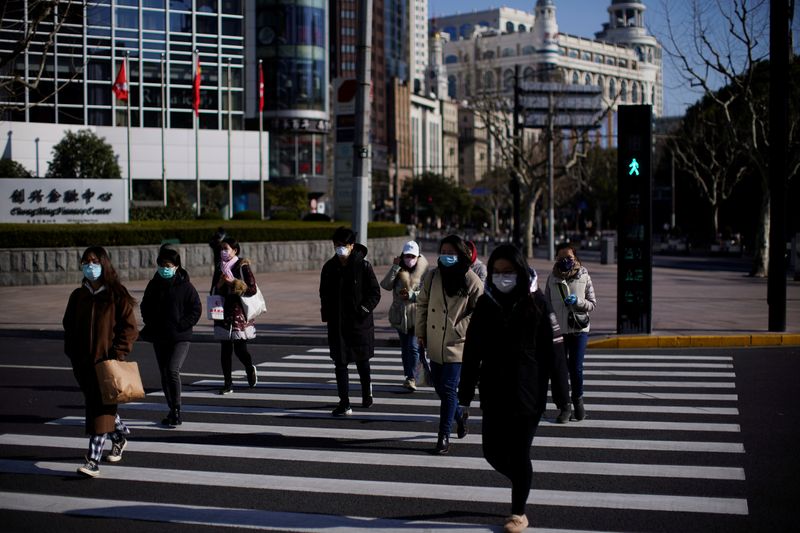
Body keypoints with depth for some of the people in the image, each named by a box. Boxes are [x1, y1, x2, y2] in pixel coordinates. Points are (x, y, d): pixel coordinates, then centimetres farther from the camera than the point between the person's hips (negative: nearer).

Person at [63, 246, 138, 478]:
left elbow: (130, 328, -7)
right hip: (83, 362, 6)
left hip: (108, 361, -6)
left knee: (101, 409, -9)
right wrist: (72, 355, 6)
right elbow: (69, 327, 16)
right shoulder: (78, 296, 10)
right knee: (95, 404, 16)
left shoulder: (117, 295, -5)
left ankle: (94, 460, -10)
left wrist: (117, 354, -15)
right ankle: (120, 434, 42)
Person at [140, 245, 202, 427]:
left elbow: (196, 310, -4)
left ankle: (176, 410, -10)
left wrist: (180, 326, -12)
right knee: (164, 374, 9)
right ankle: (173, 412, 21)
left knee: (173, 371, -20)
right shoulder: (153, 285, 8)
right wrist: (151, 324, 4)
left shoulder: (185, 286, -5)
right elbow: (145, 307, 19)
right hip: (159, 338, 5)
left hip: (180, 338, -5)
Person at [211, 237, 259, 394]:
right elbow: (214, 291, 19)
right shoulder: (219, 267, 12)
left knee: (240, 349, -5)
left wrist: (233, 282, -18)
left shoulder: (243, 267, -5)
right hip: (223, 313, 5)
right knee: (225, 349, 1)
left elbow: (252, 289, -11)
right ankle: (227, 383, 8)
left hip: (239, 313, -5)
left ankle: (250, 369, 26)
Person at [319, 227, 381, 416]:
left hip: (359, 321, -3)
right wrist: (326, 313, 3)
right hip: (337, 323, 3)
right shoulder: (329, 267, 3)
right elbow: (324, 294, 14)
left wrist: (364, 309, -17)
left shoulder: (363, 265, -8)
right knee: (340, 363, 0)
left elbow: (375, 293, -5)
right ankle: (344, 404, 4)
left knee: (362, 360, 14)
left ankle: (366, 389, 41)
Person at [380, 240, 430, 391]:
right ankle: (409, 376, 24)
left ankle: (412, 378, -11)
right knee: (405, 347, 13)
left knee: (414, 346, -14)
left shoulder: (423, 271, -6)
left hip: (417, 315, -5)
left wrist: (412, 295, -20)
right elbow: (385, 285, -10)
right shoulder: (398, 271, 5)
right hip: (400, 315, 5)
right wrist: (395, 267, -16)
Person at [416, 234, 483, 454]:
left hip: (456, 345, -5)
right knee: (439, 387, 16)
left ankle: (444, 437, 3)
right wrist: (421, 332, 7)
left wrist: (458, 330, -12)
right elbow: (422, 304, 11)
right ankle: (459, 414, 43)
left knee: (448, 390, -6)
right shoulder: (432, 276, 3)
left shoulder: (471, 281, -9)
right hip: (435, 345, 5)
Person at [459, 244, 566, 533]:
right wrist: (464, 397, 4)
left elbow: (553, 350, -6)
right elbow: (471, 354, 4)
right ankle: (521, 483, 36)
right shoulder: (485, 304, 2)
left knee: (519, 454, 3)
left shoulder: (535, 302, -6)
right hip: (493, 394, 3)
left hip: (527, 394, -3)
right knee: (493, 452, 6)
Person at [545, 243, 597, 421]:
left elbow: (593, 304, 3)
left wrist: (578, 301, -15)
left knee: (576, 367, -4)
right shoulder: (552, 278, 4)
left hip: (579, 328, -1)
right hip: (557, 328, 1)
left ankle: (578, 399, 20)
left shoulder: (584, 277, 1)